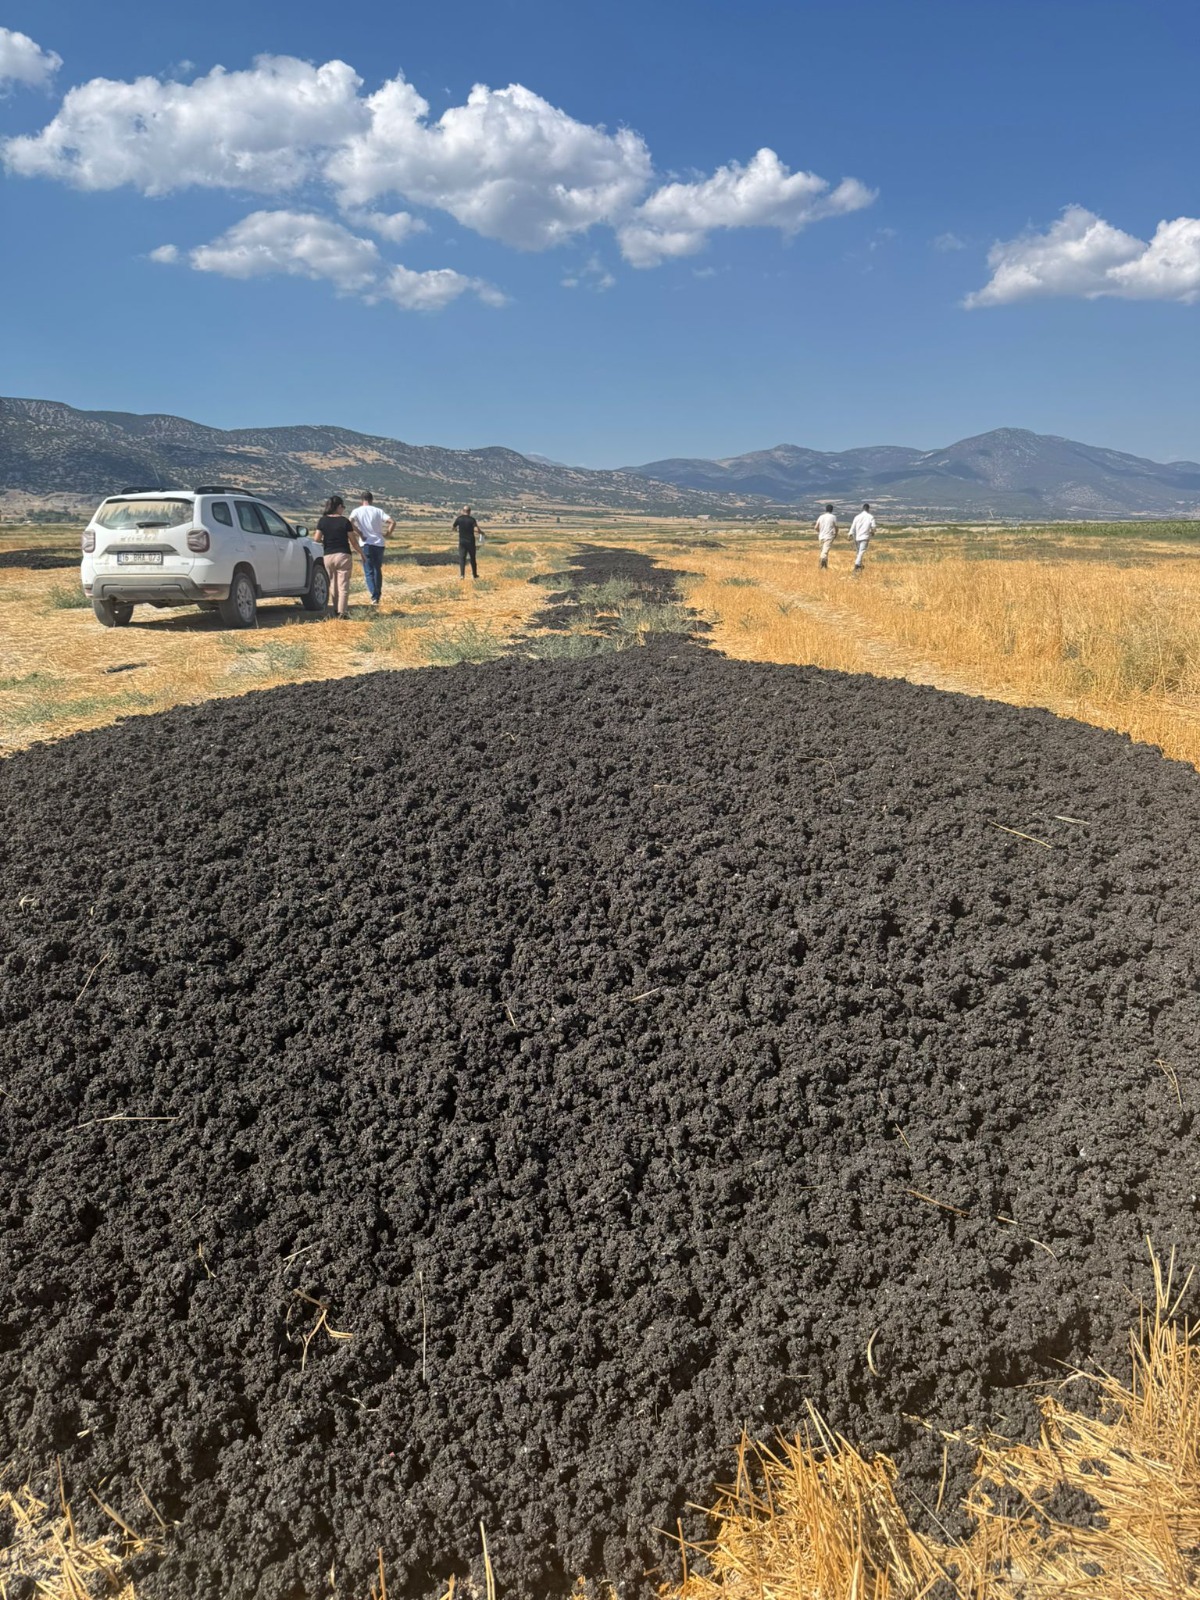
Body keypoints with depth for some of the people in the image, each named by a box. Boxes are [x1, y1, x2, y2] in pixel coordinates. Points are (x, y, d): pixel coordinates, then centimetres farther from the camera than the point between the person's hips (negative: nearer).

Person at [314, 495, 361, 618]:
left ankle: (336, 610, 21)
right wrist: (360, 552, 12)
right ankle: (343, 612, -11)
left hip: (328, 556, 3)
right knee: (343, 585, -4)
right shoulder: (345, 521, -5)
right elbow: (353, 541, -3)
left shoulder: (323, 521, 1)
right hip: (343, 556, -3)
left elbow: (317, 539, -3)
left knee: (333, 585, 15)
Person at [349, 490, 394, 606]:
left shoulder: (357, 511, 1)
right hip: (379, 543, 2)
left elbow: (350, 522, -17)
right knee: (378, 570, 16)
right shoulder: (378, 511, 3)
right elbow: (392, 522, -8)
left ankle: (374, 597, -14)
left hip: (366, 544, -2)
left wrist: (360, 534, -9)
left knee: (369, 571, 1)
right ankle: (378, 596, 21)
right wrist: (387, 534, 3)